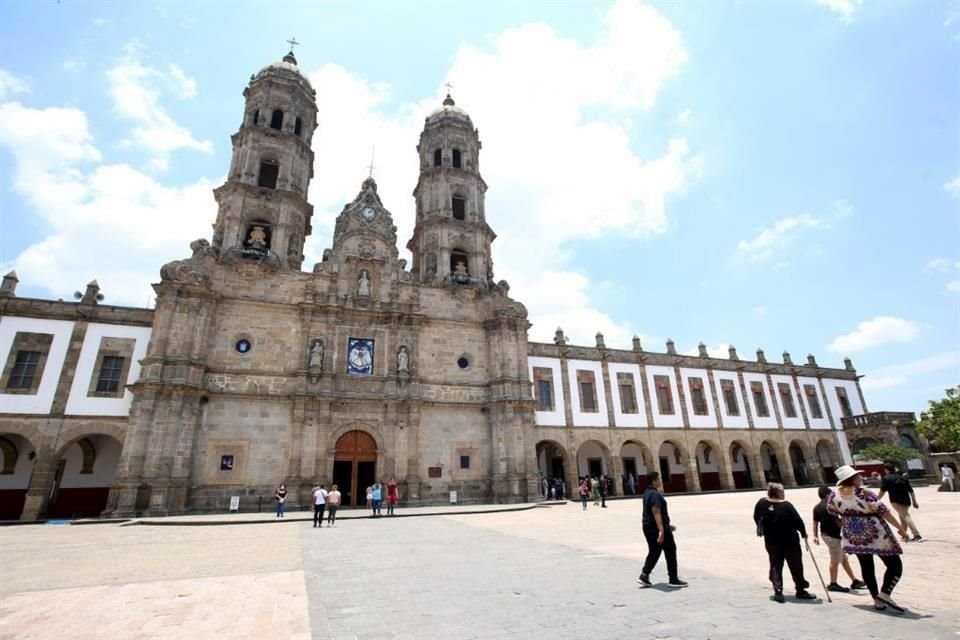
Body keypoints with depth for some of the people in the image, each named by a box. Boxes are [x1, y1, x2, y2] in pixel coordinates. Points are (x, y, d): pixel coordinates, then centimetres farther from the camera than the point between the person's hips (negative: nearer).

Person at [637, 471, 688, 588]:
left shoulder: (648, 493, 13)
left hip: (648, 527, 9)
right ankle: (673, 579, 14)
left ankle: (644, 576, 9)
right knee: (670, 551, 6)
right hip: (657, 527, -9)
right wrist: (661, 530, -31)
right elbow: (656, 513, -27)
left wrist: (667, 525, 26)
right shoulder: (655, 494, -19)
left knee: (653, 552, 14)